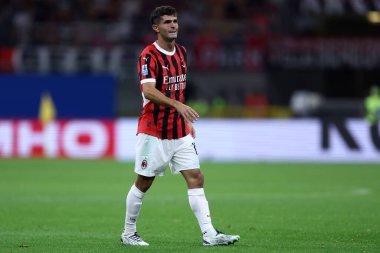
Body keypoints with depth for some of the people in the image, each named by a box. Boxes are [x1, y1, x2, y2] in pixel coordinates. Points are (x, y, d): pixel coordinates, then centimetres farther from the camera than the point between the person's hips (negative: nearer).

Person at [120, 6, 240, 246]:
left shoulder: (181, 52, 10)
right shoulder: (149, 55, -14)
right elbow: (148, 91, -27)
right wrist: (178, 105, -39)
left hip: (179, 132, 6)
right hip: (154, 132, -6)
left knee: (196, 178, -4)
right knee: (143, 182, 3)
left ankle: (209, 234, -8)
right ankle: (128, 233, 18)